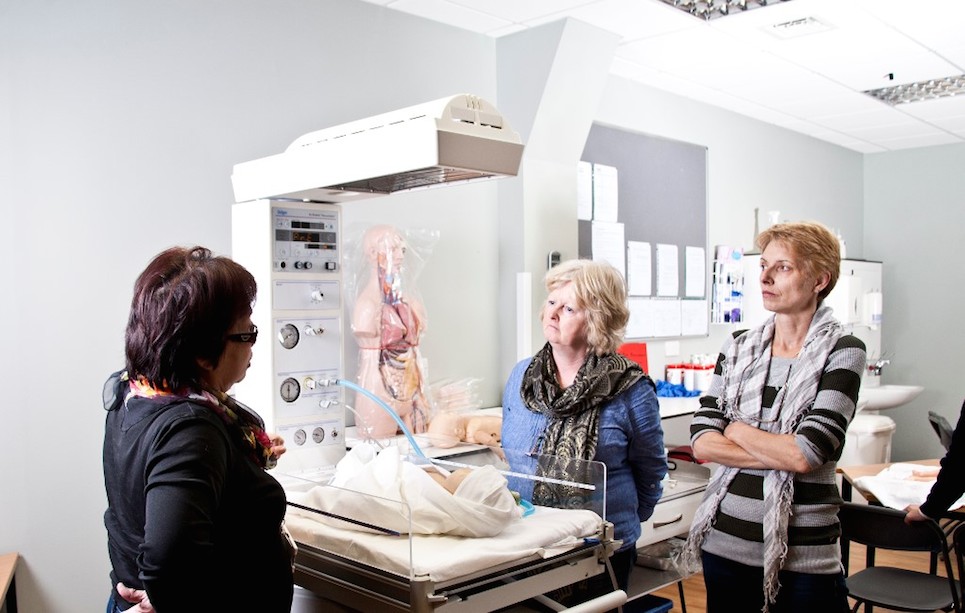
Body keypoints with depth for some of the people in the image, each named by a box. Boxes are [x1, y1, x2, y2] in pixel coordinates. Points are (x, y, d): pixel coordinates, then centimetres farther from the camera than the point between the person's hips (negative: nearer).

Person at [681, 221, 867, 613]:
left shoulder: (842, 352, -7)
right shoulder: (738, 348, 5)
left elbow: (805, 454, -18)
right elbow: (701, 443, -4)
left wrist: (735, 429, -5)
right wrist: (780, 455, -13)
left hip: (801, 556, -4)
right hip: (724, 543, 4)